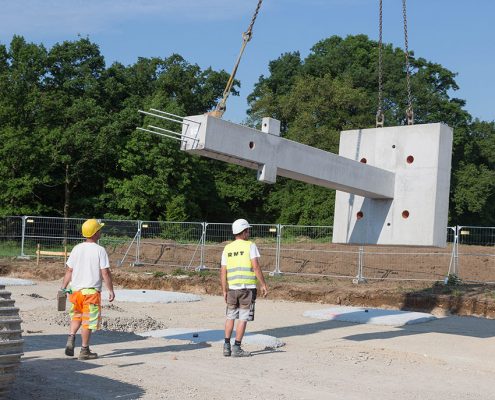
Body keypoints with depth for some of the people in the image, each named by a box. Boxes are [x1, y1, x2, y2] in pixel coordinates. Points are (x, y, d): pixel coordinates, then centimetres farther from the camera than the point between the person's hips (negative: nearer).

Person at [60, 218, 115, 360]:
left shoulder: (77, 249, 4)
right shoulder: (100, 250, -9)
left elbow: (69, 270, 6)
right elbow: (105, 272, -11)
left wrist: (63, 287, 14)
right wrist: (111, 290, -4)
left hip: (76, 289, 5)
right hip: (91, 290, -4)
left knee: (76, 316, 21)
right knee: (88, 320, 3)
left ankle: (71, 337, 0)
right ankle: (84, 350, 8)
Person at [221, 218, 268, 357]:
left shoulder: (227, 248, 9)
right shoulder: (250, 246, -4)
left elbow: (223, 272, 7)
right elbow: (256, 267, -13)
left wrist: (224, 291, 14)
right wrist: (263, 285, -7)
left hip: (232, 288, 4)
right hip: (248, 287, -4)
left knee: (230, 317, 15)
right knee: (243, 318, 1)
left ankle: (227, 346, 11)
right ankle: (237, 348, 2)